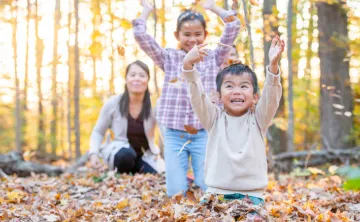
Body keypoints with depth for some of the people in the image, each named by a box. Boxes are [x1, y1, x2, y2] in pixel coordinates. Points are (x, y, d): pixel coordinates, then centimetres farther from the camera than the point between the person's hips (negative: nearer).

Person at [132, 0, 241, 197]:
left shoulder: (213, 58, 5)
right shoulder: (169, 58, 5)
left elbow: (234, 27, -1)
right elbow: (140, 34, -2)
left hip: (204, 134, 0)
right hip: (174, 135, 0)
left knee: (209, 189, -4)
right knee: (176, 193, -3)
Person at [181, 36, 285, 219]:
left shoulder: (257, 120, 5)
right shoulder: (214, 118, 5)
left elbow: (271, 96, -10)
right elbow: (197, 95, -8)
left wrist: (273, 65, -27)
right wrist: (188, 65, -25)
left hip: (251, 194, 0)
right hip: (216, 193, 1)